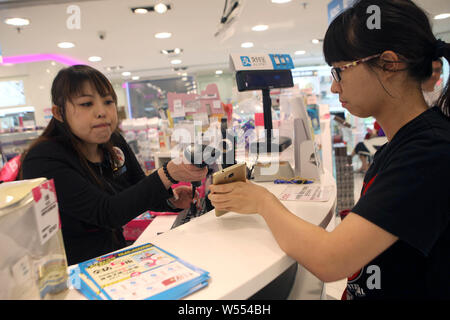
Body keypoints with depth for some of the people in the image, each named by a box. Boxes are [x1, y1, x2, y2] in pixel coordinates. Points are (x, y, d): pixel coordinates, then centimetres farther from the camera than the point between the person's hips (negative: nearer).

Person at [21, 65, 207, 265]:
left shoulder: (114, 143, 0)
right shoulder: (43, 161, -21)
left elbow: (140, 189, 9)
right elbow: (107, 213, -28)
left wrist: (171, 199, -13)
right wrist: (168, 175, -37)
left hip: (117, 259, 7)